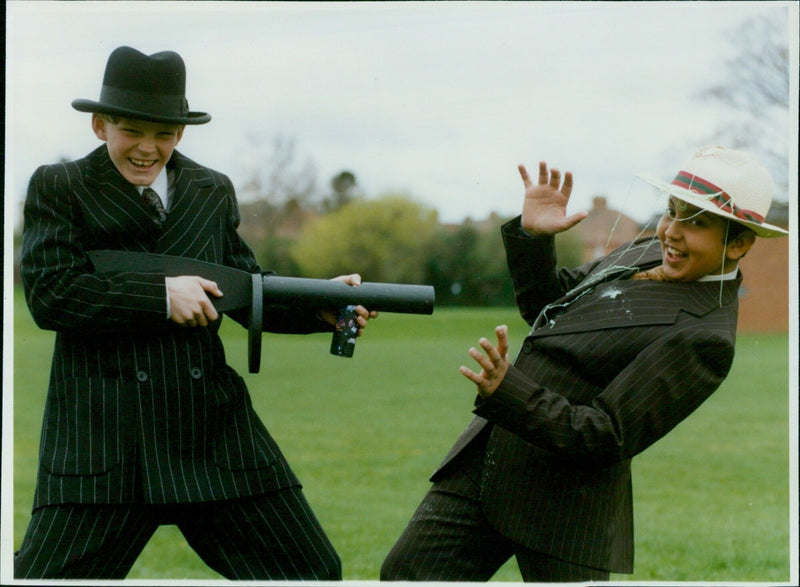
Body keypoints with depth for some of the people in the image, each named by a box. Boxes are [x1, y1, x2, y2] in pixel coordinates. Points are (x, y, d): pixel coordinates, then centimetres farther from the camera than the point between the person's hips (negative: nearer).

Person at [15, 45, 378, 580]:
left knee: (312, 573, 5)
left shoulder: (214, 192, 16)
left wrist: (319, 307, -2)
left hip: (214, 431, 4)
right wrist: (161, 295, -14)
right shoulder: (58, 189, 2)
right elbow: (48, 294, -9)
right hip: (101, 432, -4)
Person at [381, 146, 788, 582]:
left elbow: (607, 437, -21)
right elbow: (545, 307, 22)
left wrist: (508, 394, -32)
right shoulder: (645, 253, 9)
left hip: (564, 495, -8)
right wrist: (532, 235, 4)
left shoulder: (705, 335, -18)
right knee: (406, 575, 7)